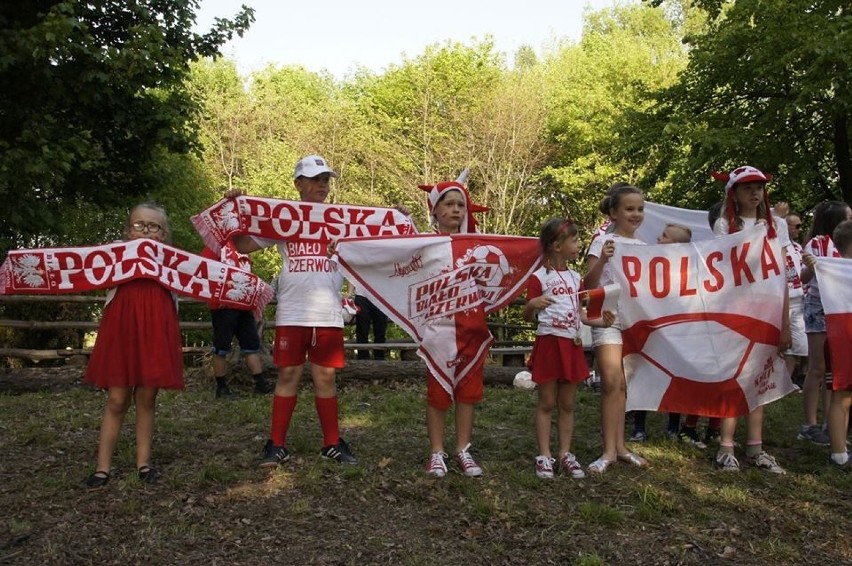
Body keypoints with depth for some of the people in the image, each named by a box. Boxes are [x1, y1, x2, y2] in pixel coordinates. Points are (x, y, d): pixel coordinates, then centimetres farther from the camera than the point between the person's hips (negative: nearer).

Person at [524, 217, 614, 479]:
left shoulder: (575, 277, 12)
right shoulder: (540, 277, -7)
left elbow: (579, 313, 16)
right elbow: (528, 317, -5)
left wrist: (601, 321, -2)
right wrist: (532, 304, -28)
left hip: (572, 345, 6)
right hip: (549, 343, -6)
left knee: (567, 404, 11)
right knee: (547, 403, 2)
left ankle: (565, 454, 20)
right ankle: (544, 456, 11)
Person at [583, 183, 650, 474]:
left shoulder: (644, 247, 13)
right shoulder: (603, 242, -2)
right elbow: (588, 285, -10)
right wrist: (602, 260, -24)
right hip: (608, 317, -5)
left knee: (625, 385, 8)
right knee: (612, 382, -13)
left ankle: (619, 446, 17)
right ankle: (610, 450, -5)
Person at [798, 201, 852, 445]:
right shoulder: (816, 242, -9)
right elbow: (805, 278, -11)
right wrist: (810, 267, -31)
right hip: (819, 308, -7)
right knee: (818, 368, -4)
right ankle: (810, 424, 3)